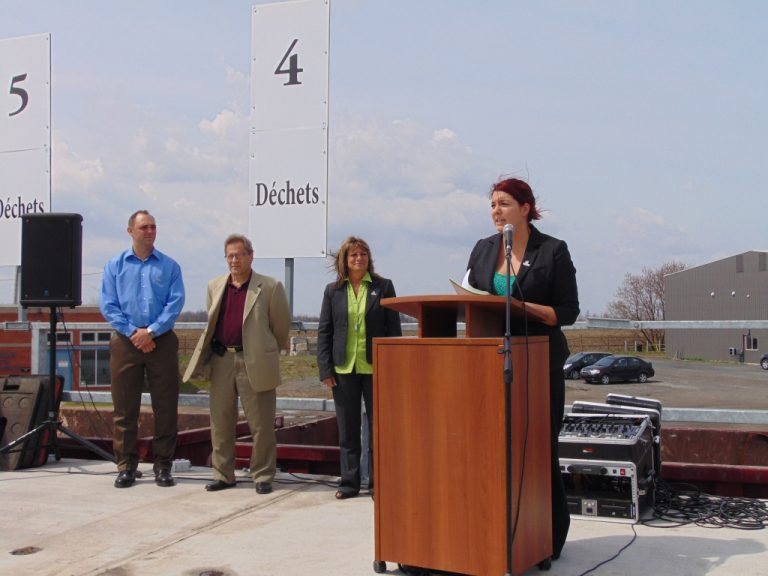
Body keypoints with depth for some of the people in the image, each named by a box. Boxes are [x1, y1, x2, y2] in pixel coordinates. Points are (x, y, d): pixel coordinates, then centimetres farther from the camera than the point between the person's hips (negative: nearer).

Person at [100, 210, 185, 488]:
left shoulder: (169, 266, 6)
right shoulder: (115, 265, 8)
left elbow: (176, 303, -3)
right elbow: (107, 305, 1)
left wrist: (151, 332, -13)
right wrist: (132, 333, -10)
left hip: (162, 340, 0)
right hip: (125, 341, 0)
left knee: (165, 405, 2)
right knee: (125, 406, 3)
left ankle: (163, 465, 10)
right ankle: (126, 466, 11)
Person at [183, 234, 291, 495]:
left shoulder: (270, 287, -3)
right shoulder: (215, 286, 11)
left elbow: (281, 325, 4)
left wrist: (269, 353, 12)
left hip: (255, 363, -4)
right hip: (221, 361, 5)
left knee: (261, 425, 1)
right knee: (220, 422, 9)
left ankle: (263, 476, 13)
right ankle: (223, 475, 20)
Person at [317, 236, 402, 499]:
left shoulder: (383, 286, 3)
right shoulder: (333, 290, 7)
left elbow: (393, 328, 2)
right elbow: (324, 331, 7)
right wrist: (325, 369, -1)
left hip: (375, 368, -2)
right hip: (344, 369, 2)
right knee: (347, 430, 8)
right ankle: (349, 483, 17)